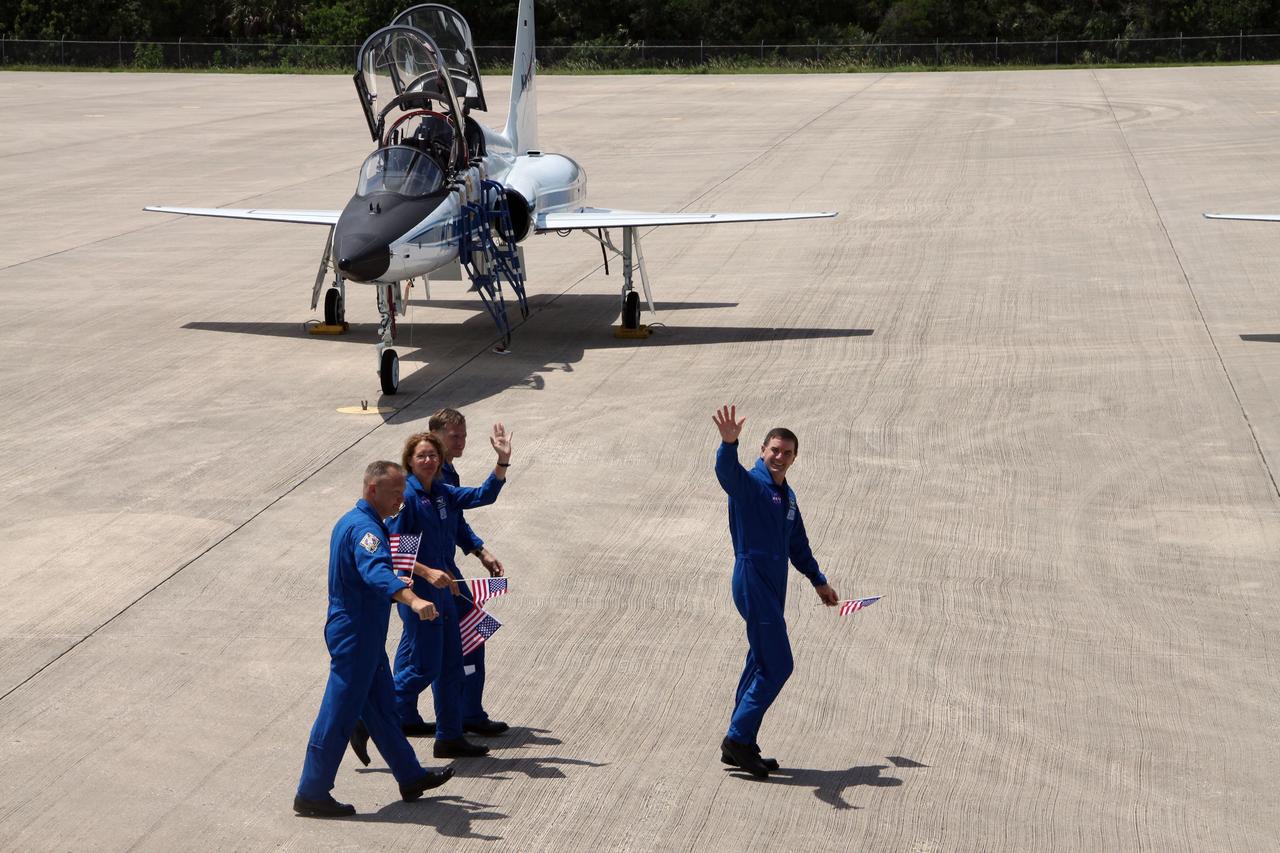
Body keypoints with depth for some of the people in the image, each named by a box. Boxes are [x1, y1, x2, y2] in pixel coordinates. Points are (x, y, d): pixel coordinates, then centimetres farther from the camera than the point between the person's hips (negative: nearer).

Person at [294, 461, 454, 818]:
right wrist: (412, 599, -56)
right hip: (356, 637, -11)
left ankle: (411, 778, 30)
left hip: (359, 634, 11)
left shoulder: (350, 521, 13)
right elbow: (375, 572, -41)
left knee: (382, 707, 19)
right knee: (339, 715, -3)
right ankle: (312, 795, 4)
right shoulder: (365, 529, -21)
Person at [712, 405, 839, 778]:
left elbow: (798, 546, 30)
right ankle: (739, 739, -8)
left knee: (763, 665, 11)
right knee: (777, 665, -12)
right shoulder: (750, 484, -8)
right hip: (752, 582, -9)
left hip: (773, 587, 9)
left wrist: (818, 580, 37)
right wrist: (729, 443, -53)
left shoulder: (787, 496, 18)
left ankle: (739, 746, 17)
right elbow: (727, 471, -33)